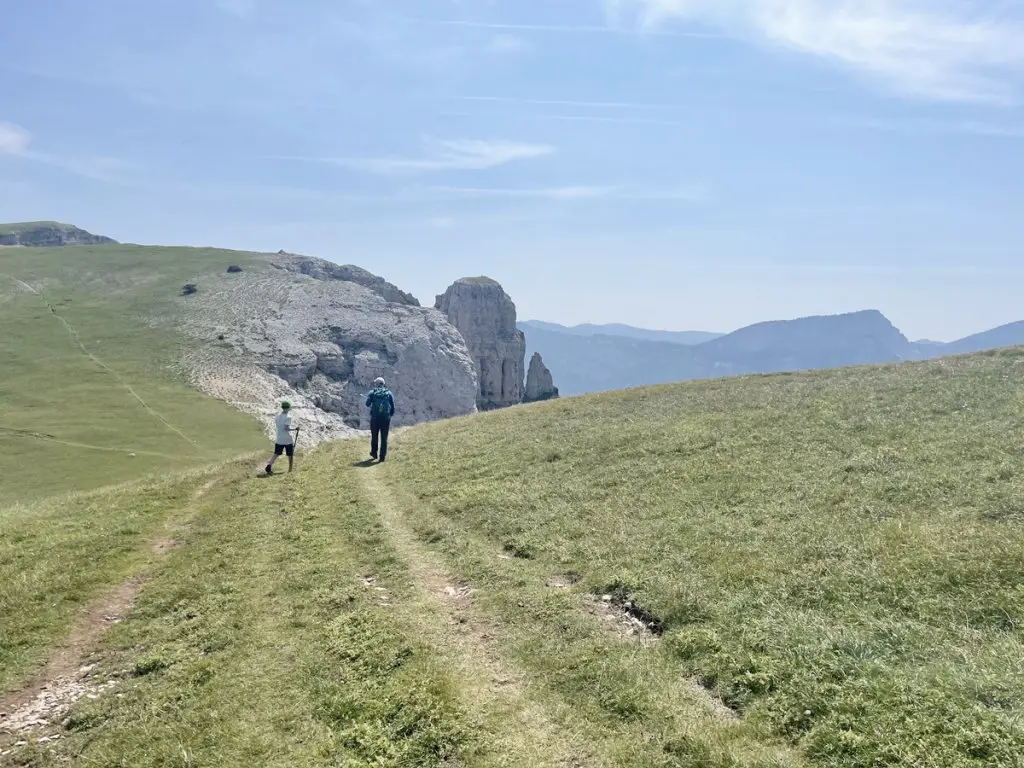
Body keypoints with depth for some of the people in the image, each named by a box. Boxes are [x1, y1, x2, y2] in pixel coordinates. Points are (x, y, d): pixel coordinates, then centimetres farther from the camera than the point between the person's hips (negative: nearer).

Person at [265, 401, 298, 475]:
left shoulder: (277, 416, 4)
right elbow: (286, 428, -22)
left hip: (279, 439, 5)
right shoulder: (288, 417, -15)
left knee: (276, 454, 9)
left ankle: (269, 465, -15)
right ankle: (290, 471, 17)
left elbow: (276, 426, 11)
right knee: (290, 455, 10)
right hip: (288, 439, -5)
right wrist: (295, 429, -12)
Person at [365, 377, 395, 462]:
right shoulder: (389, 393, 5)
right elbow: (393, 406, 3)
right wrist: (391, 415, 15)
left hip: (375, 417, 0)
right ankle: (382, 456, 2)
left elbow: (367, 404, -5)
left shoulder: (372, 393, 1)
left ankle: (374, 453, 28)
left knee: (374, 436, 17)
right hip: (386, 418, 0)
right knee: (384, 438, 4)